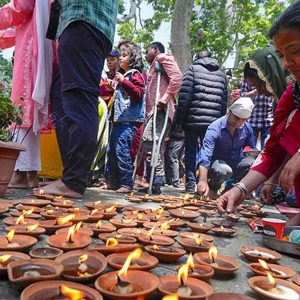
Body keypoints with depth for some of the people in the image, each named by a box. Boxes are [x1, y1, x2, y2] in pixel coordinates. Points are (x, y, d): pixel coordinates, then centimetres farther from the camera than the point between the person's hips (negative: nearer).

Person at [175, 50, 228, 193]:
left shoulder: (192, 70, 4)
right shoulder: (222, 74, 17)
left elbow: (184, 97, -6)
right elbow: (224, 101, 11)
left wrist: (179, 119, -1)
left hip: (193, 119, -3)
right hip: (214, 121, 3)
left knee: (191, 152, 5)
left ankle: (191, 184, 4)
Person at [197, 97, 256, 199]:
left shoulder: (247, 128, -4)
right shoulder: (215, 128, -21)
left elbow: (251, 149, 13)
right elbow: (205, 156, -33)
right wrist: (203, 181, -48)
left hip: (236, 163, 5)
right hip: (217, 163, -4)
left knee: (253, 161, -26)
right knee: (224, 170, -39)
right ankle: (213, 188, -3)